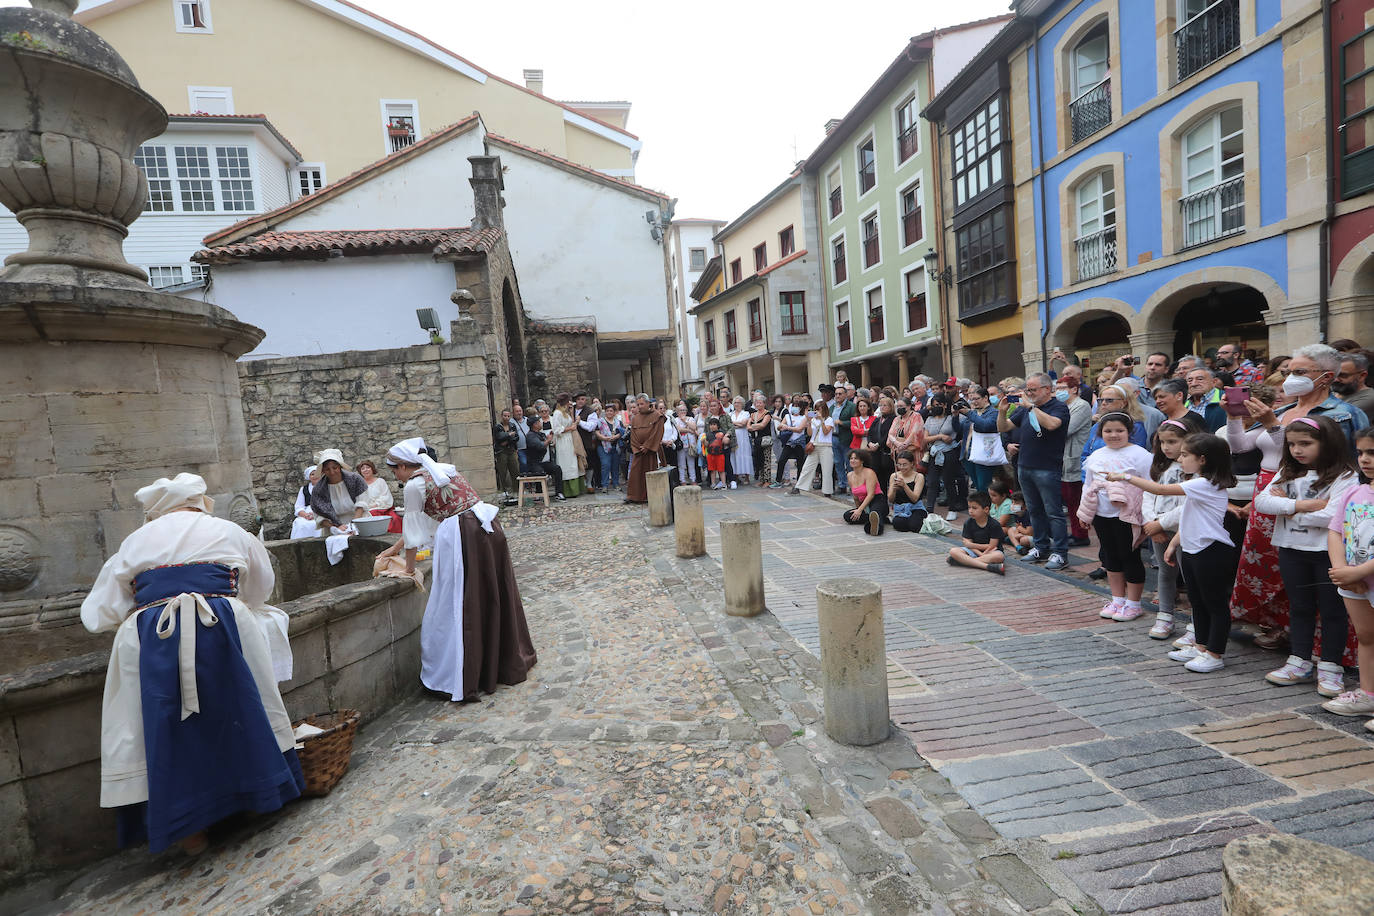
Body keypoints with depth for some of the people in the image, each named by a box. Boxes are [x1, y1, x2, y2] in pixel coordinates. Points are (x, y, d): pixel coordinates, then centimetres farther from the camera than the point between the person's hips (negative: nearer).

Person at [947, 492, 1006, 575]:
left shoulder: (994, 525, -11)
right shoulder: (968, 523, -2)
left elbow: (992, 546, -14)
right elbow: (968, 544, -6)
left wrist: (974, 545, -11)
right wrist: (981, 554, -21)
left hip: (990, 552, -2)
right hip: (974, 552, 2)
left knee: (999, 556, -38)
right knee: (953, 551, -23)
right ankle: (987, 566, -35)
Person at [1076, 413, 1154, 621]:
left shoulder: (1139, 454, -8)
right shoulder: (1096, 456, 10)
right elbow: (1088, 485, 19)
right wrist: (1084, 514, 19)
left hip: (1127, 517, -6)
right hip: (1102, 516, 6)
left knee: (1130, 558, 3)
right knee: (1110, 558, 14)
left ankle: (1133, 604, 17)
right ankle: (1118, 599, 28)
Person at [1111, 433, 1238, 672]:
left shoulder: (1206, 484, -20)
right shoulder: (1197, 484, 11)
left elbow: (1161, 490, -28)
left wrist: (1126, 477, -24)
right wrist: (1173, 544, 16)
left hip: (1212, 552, -10)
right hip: (1191, 550, 10)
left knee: (1215, 603, 3)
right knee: (1197, 601, 18)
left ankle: (1215, 655, 11)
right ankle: (1201, 647, 30)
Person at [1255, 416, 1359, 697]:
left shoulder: (1344, 477, -10)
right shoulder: (1287, 474, 6)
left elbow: (1333, 515, -22)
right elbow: (1261, 501, -5)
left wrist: (1286, 508, -13)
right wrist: (1300, 505, -18)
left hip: (1328, 552, -5)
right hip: (1291, 550, 5)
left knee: (1332, 610, 7)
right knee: (1300, 607, 14)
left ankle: (1330, 667, 19)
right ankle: (1299, 663, 24)